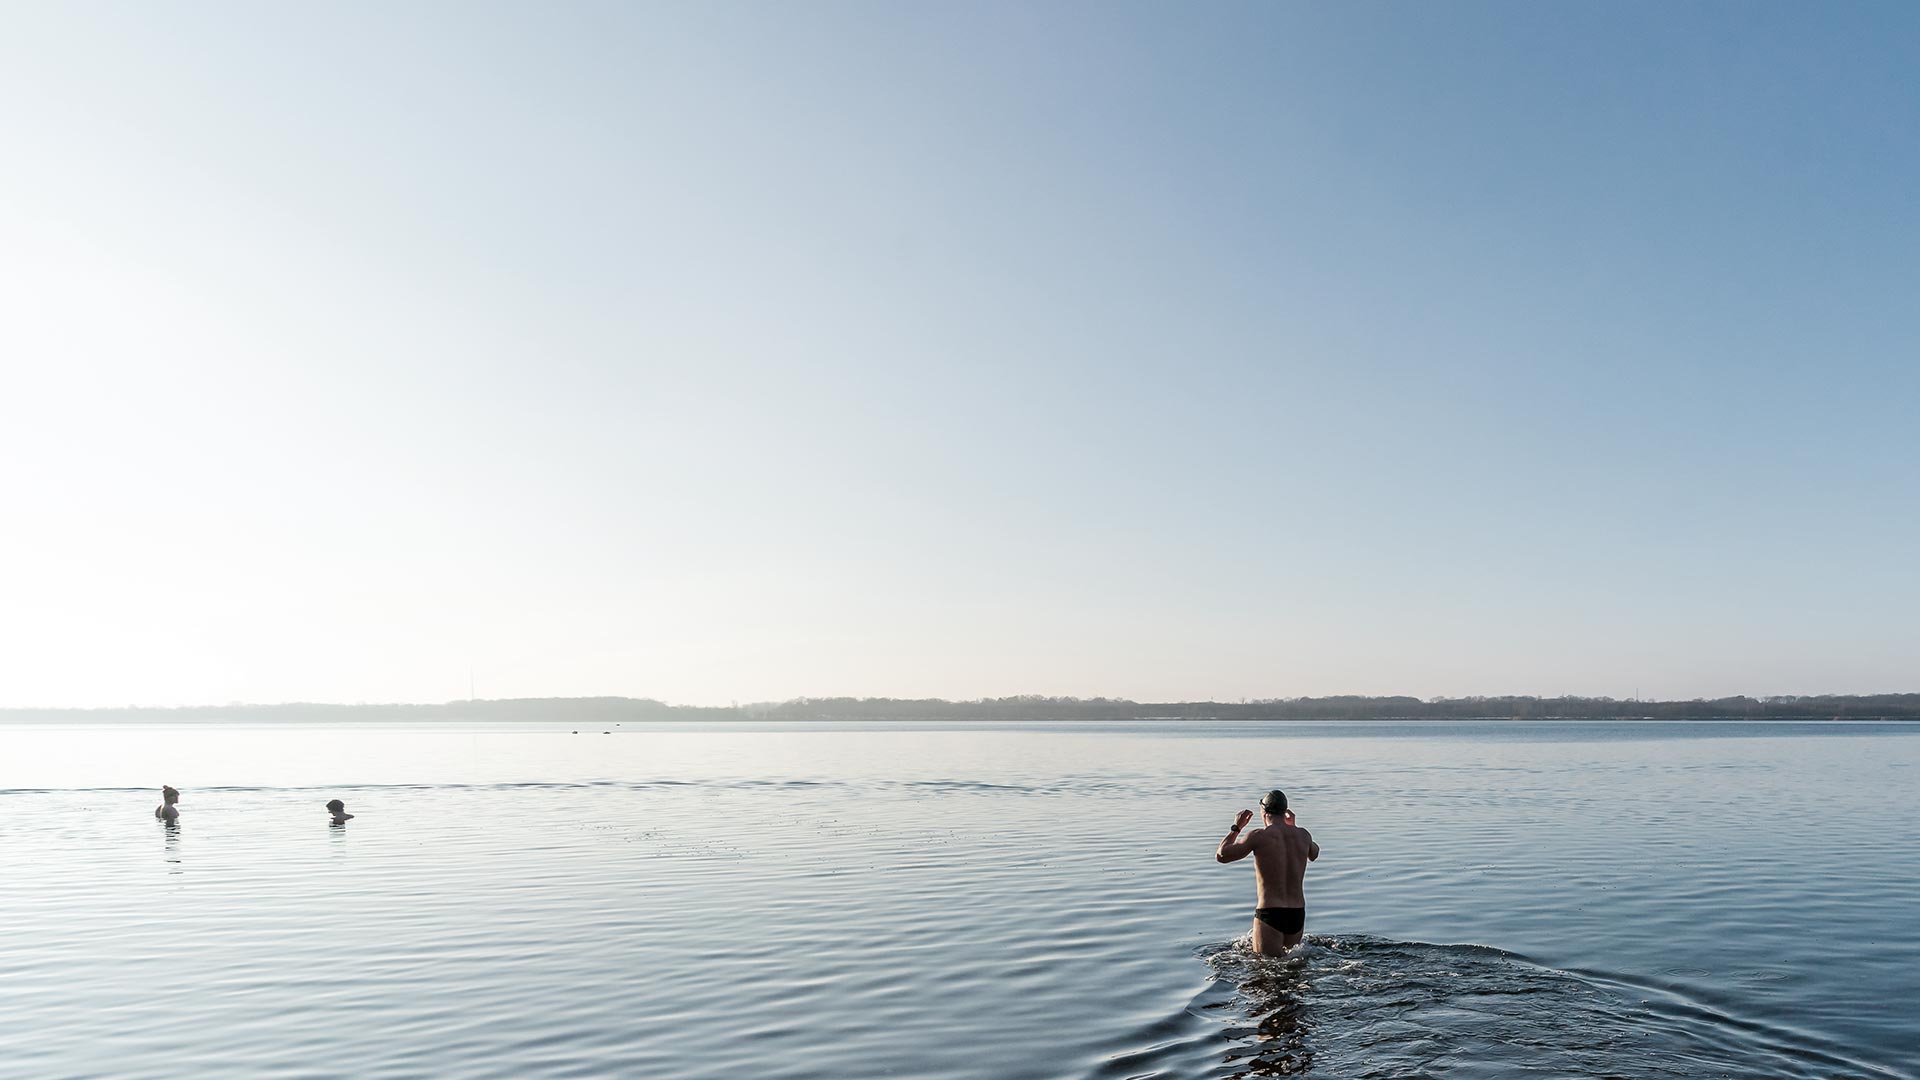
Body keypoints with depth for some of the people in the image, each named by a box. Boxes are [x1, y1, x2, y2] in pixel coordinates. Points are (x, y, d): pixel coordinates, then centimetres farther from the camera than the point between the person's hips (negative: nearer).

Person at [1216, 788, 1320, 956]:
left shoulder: (1259, 837, -10)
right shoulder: (1303, 835, 3)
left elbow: (1221, 856, 0)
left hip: (1269, 915, -5)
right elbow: (1314, 854, 29)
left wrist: (1236, 828, 12)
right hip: (1297, 915, 5)